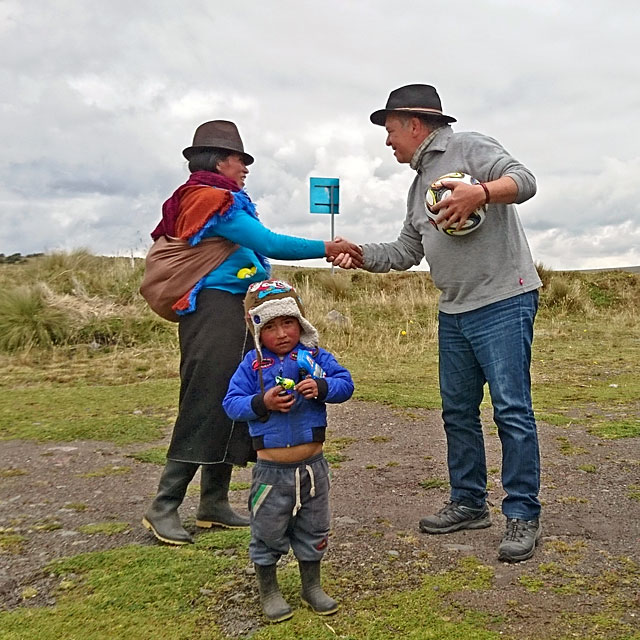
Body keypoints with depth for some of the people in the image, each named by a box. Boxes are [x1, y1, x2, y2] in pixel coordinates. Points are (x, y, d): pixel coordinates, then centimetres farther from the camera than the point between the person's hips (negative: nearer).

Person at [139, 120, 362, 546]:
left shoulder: (212, 201, 21)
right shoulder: (215, 201, -9)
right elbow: (270, 244, -14)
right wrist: (328, 248, -9)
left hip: (231, 315, 10)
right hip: (215, 312, -10)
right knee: (204, 408, -10)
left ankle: (215, 503, 16)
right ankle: (164, 507, -4)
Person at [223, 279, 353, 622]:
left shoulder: (315, 356, -3)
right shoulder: (253, 364, -7)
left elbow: (345, 382, -6)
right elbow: (231, 403, -9)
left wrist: (322, 387, -25)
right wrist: (262, 403, -25)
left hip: (312, 465, 2)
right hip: (272, 469, -2)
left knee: (313, 531, 18)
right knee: (268, 532, 13)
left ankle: (312, 587, 39)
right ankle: (268, 592, 34)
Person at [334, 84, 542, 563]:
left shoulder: (469, 149, -3)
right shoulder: (419, 185, 21)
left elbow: (524, 181, -16)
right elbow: (405, 252, 22)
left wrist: (480, 192, -32)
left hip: (503, 303, -9)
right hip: (454, 312, 9)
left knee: (512, 410, -7)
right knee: (457, 410, 11)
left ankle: (523, 517, 3)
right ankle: (469, 504, 23)